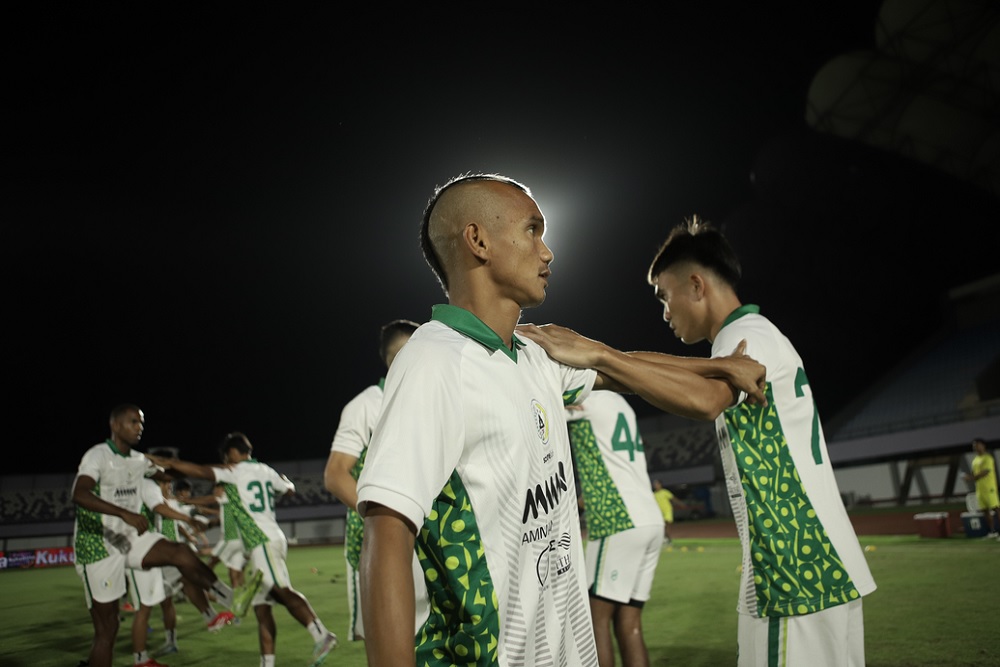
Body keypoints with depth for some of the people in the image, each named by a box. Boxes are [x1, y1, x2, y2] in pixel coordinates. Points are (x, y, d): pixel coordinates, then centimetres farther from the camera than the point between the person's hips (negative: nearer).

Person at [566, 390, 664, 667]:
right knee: (628, 623, 8)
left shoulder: (588, 399, -4)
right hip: (650, 520, 8)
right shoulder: (617, 402, 21)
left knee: (597, 620, -3)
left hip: (618, 521, -8)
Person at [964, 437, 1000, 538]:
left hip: (989, 487, -8)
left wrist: (973, 478, -19)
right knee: (985, 510, 8)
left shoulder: (987, 457, -7)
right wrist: (970, 477, -2)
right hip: (979, 488, 8)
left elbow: (986, 472, -17)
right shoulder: (975, 459, 17)